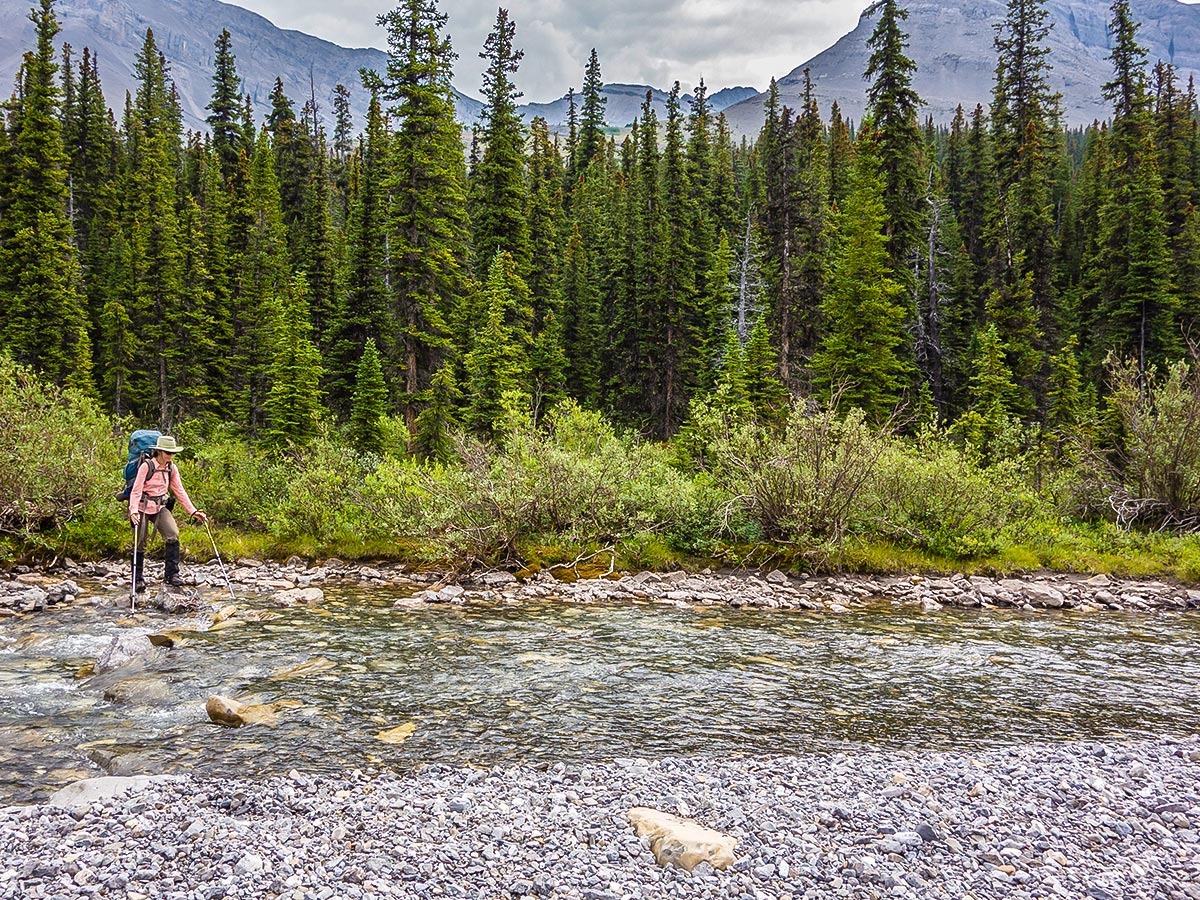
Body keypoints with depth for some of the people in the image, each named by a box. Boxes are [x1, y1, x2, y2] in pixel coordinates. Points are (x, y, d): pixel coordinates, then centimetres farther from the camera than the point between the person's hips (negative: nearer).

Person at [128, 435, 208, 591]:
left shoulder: (172, 469, 3)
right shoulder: (147, 466, -13)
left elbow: (180, 492, 7)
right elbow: (136, 491, -16)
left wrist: (193, 511, 2)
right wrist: (133, 511, -29)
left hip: (160, 507, 4)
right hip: (143, 507, -4)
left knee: (173, 535, -17)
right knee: (139, 543, 1)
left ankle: (172, 574, -10)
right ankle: (138, 579, 16)